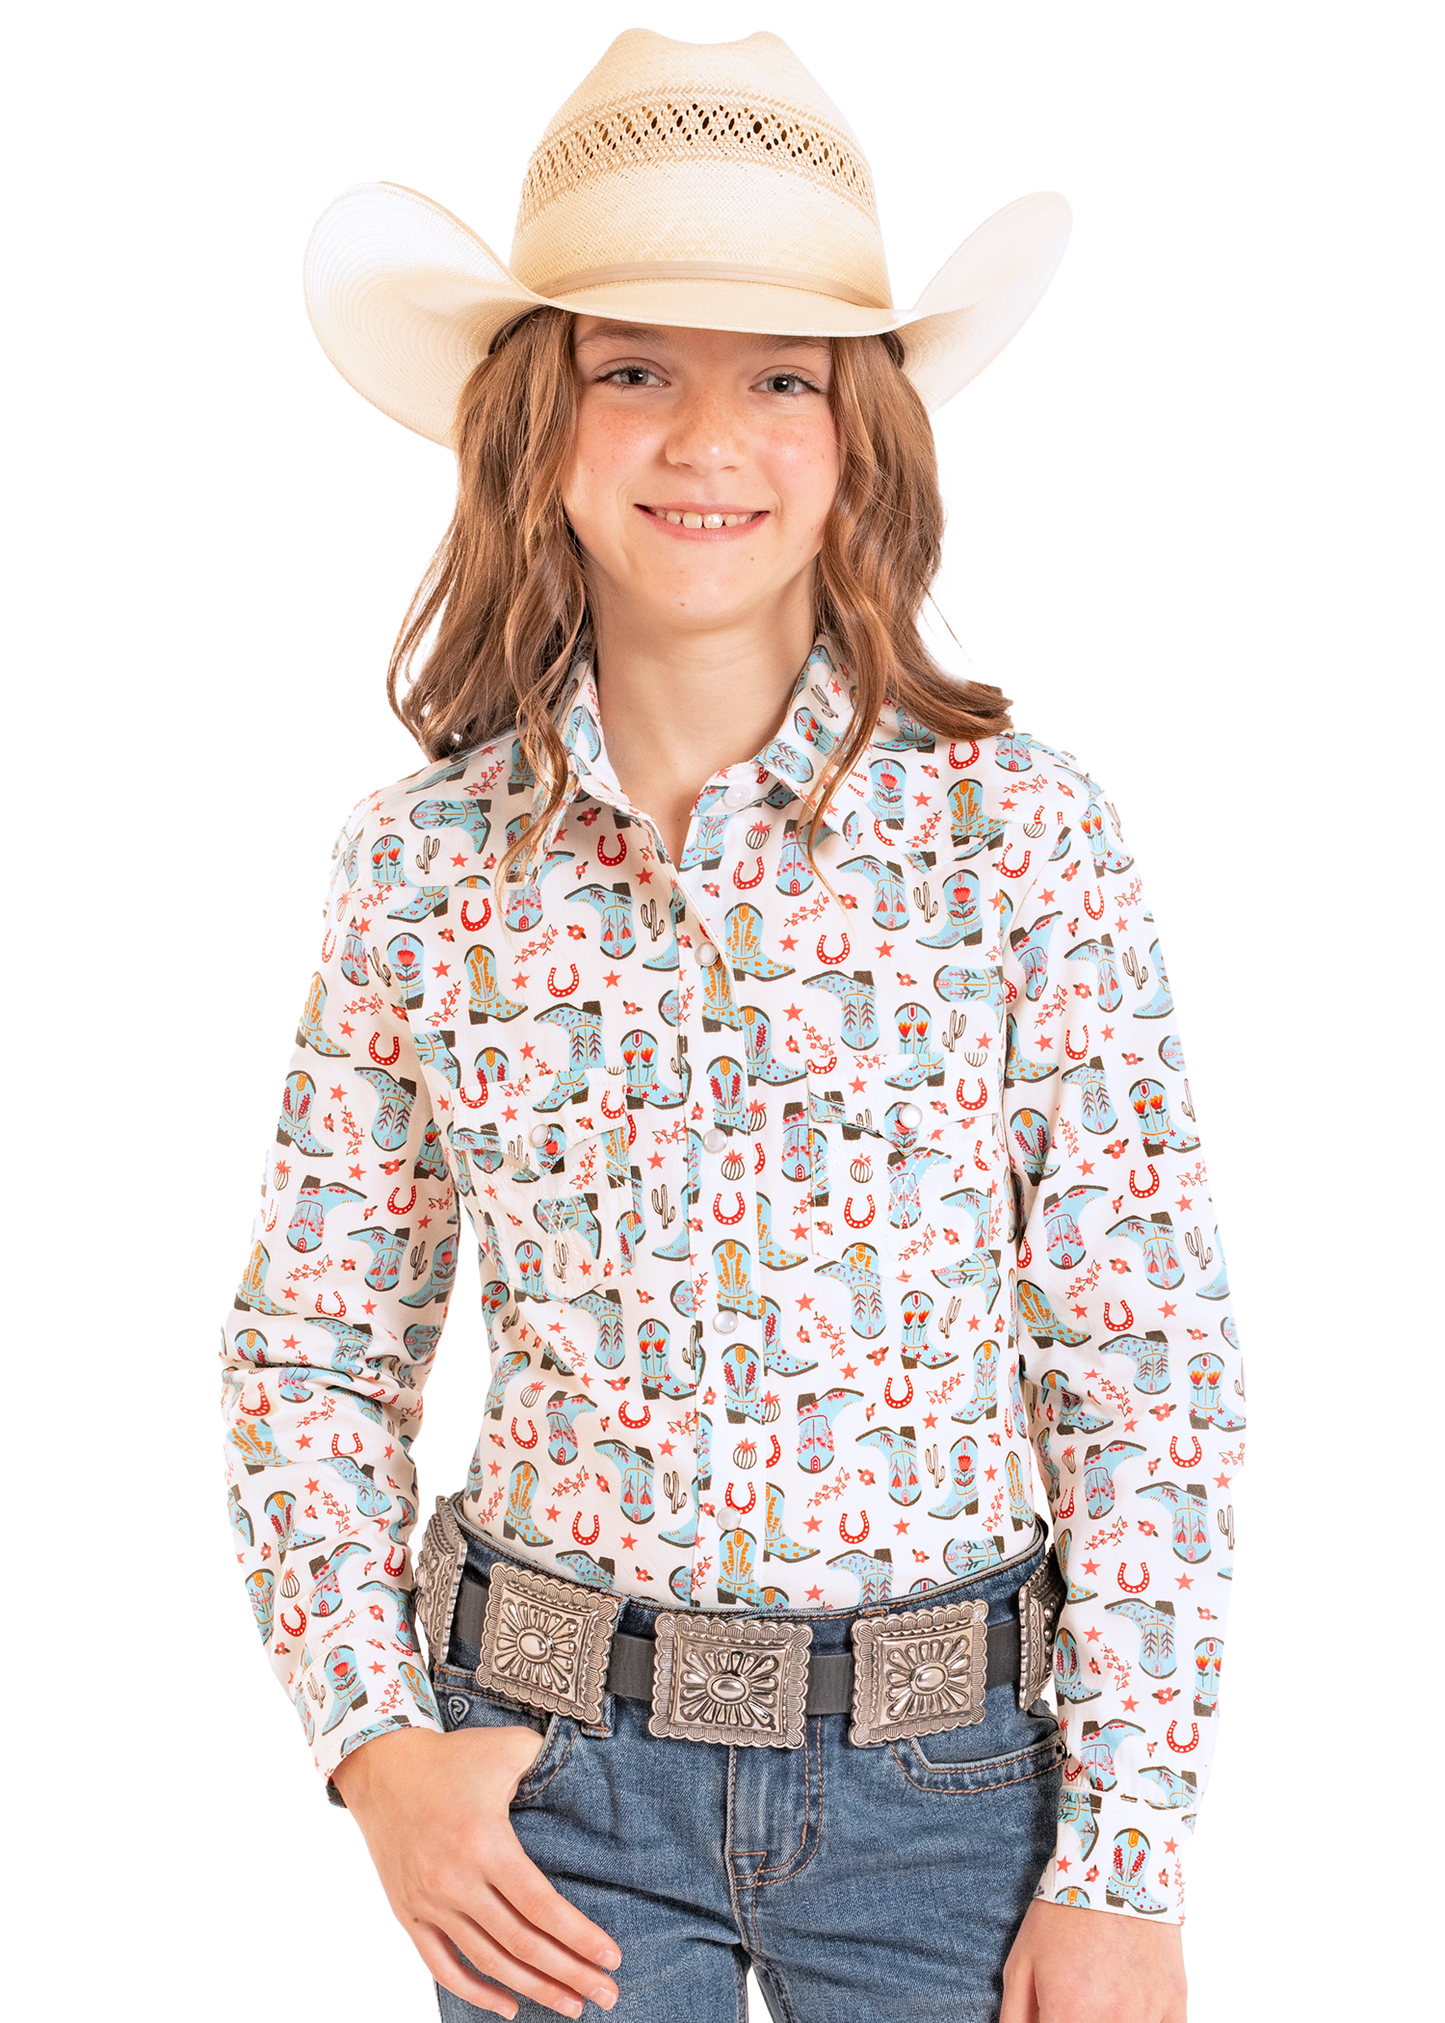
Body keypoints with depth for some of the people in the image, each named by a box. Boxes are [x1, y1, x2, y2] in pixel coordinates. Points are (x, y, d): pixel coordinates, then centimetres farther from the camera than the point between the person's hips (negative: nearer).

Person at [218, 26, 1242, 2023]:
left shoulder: (1026, 829, -8)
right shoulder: (417, 861, -3)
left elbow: (1158, 1382, -7)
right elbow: (307, 1353, 6)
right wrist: (372, 1740, -6)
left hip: (951, 1778, -1)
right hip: (555, 1780, 1)